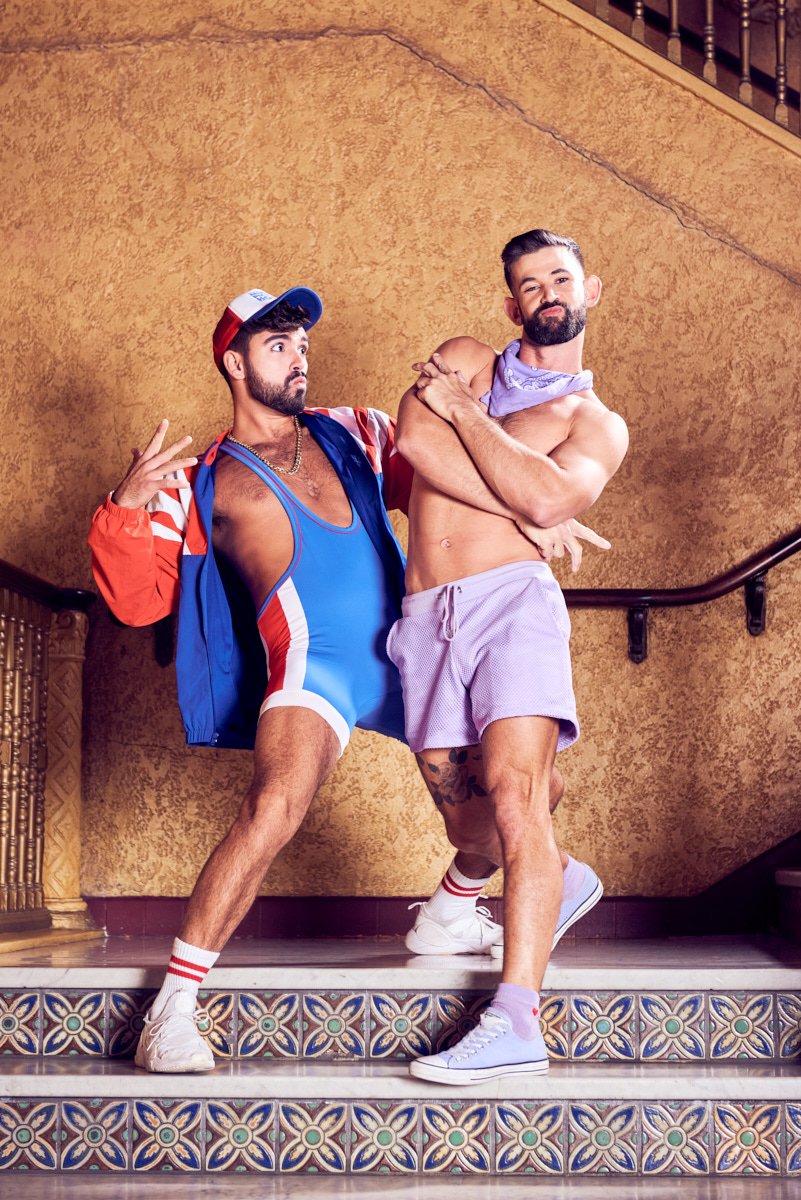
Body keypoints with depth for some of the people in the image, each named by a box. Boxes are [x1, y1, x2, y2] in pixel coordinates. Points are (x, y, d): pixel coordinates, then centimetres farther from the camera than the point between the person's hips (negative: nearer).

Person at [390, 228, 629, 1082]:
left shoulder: (599, 426, 13)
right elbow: (416, 439, -3)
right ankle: (559, 881, 40)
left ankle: (515, 1023, -21)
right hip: (427, 616, 4)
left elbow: (546, 500, -9)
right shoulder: (461, 361, 19)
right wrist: (525, 502, -7)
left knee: (515, 796, -18)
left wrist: (463, 413, -3)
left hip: (513, 601, -4)